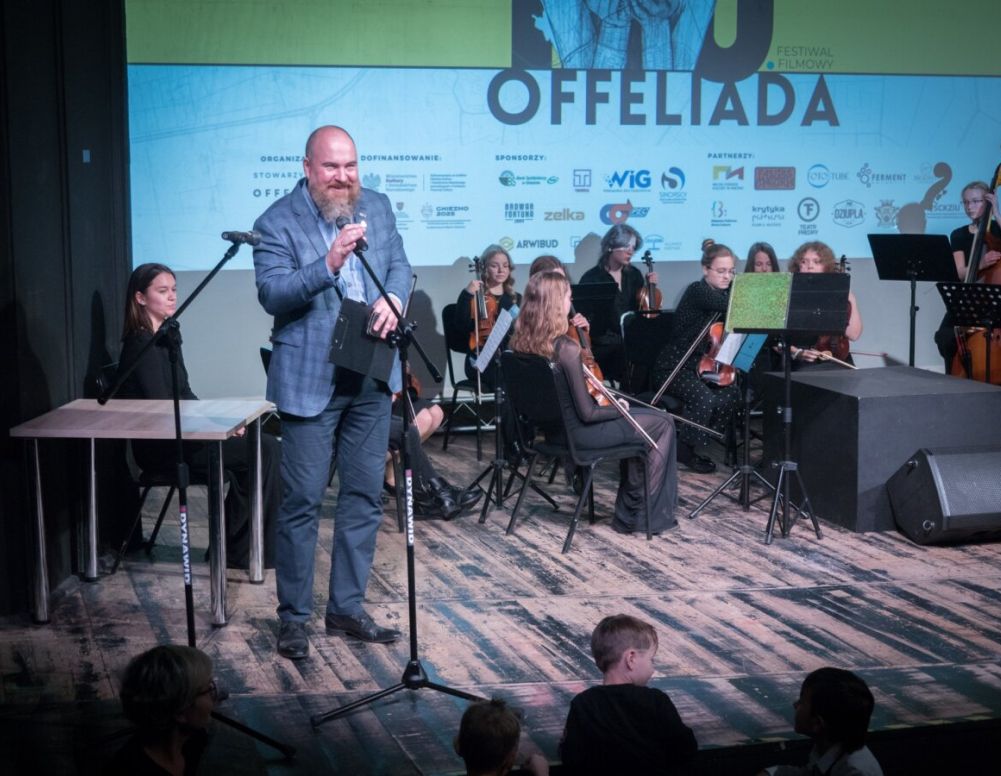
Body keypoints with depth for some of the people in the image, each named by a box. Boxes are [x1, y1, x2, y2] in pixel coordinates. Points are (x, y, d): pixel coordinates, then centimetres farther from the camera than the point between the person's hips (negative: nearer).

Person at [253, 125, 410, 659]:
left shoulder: (377, 208, 8)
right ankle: (292, 618, 12)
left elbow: (399, 265, 11)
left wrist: (392, 299, -11)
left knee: (364, 497, 12)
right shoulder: (278, 223, -9)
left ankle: (347, 608, 24)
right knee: (302, 501, -1)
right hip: (310, 380, -5)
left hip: (371, 376, 6)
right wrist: (329, 263, -31)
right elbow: (272, 294, -18)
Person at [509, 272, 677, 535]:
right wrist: (620, 409, -5)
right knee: (663, 424, 9)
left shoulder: (521, 342, -5)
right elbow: (587, 413, -22)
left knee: (641, 420, 26)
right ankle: (645, 515, 17)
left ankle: (628, 512, 26)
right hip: (575, 434, -8)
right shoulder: (567, 348, -28)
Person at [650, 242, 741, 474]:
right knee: (704, 397, -30)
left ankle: (706, 439, 3)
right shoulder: (697, 291, -15)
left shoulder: (723, 292, 10)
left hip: (702, 365, 7)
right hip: (673, 367, -7)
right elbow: (730, 306, -32)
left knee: (731, 393, -17)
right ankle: (685, 449, -10)